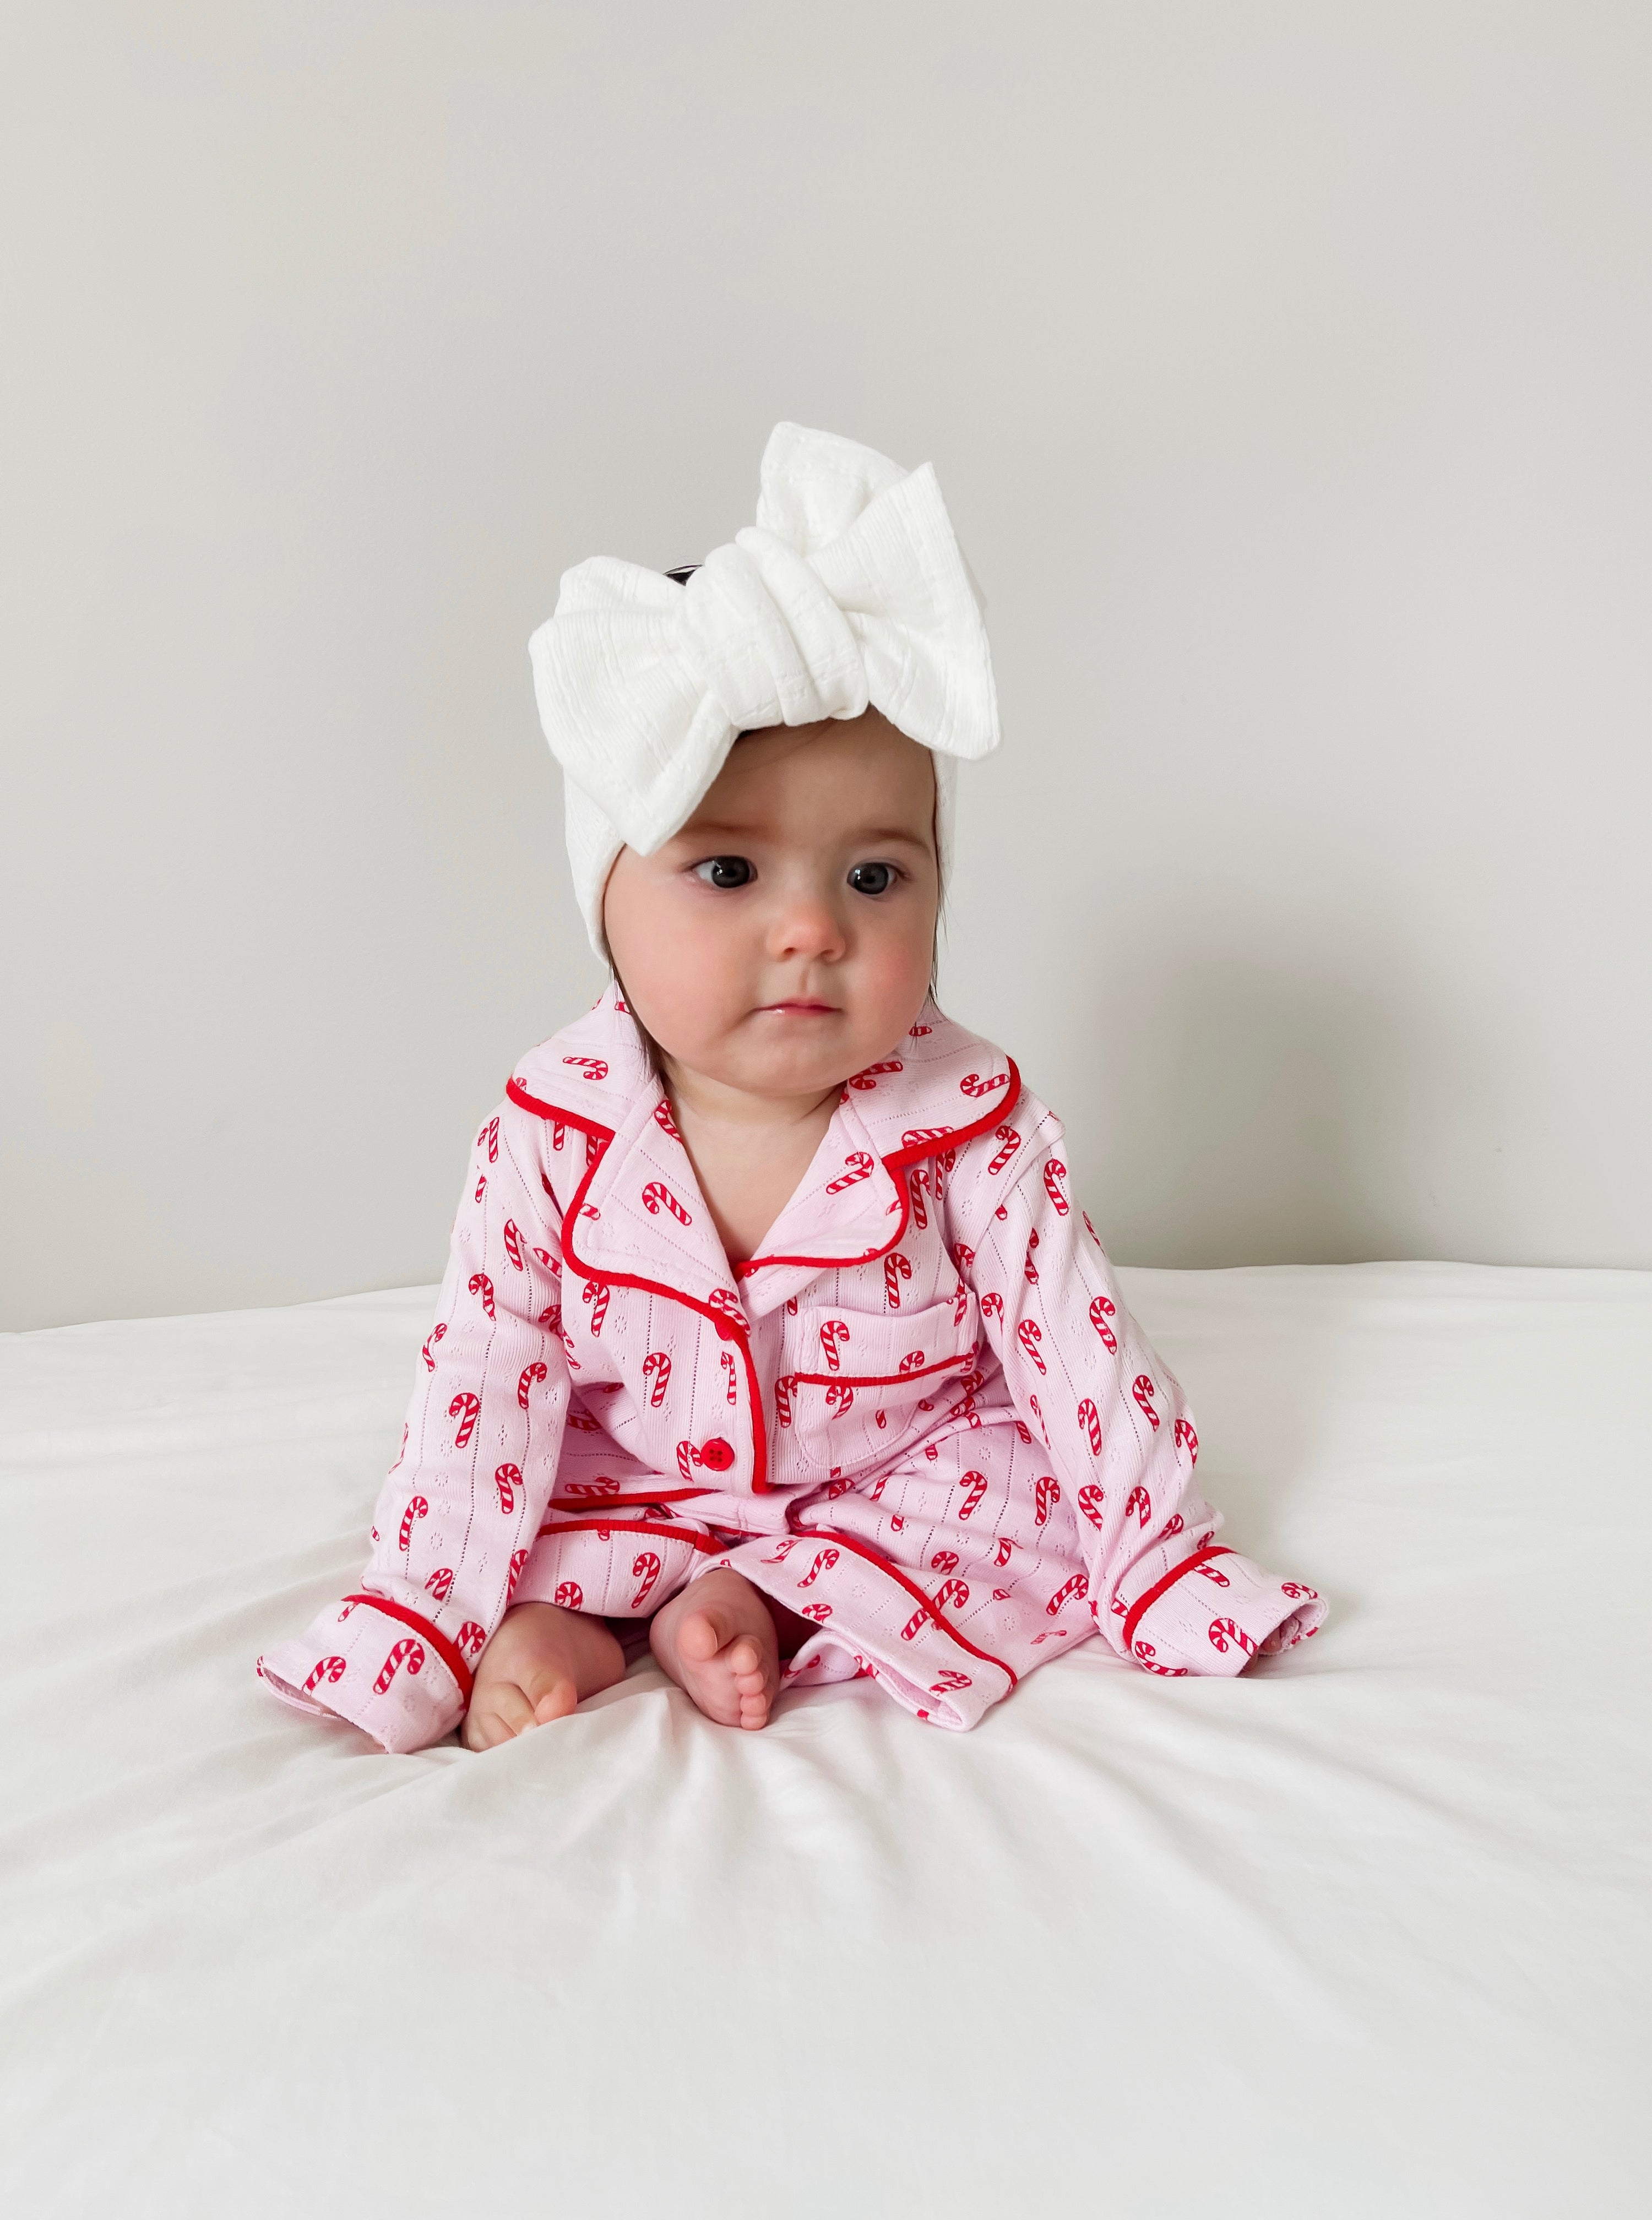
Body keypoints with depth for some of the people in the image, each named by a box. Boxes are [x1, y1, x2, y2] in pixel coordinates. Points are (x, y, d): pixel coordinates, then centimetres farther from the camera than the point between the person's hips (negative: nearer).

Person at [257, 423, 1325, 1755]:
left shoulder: (965, 1127, -23)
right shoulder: (554, 1135, -21)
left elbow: (1078, 1349, -16)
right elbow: (483, 1382, -16)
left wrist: (1165, 1563, -15)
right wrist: (428, 1624, -17)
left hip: (905, 1462, 0)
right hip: (627, 1475, 1)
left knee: (1037, 1497, -21)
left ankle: (766, 1603, -20)